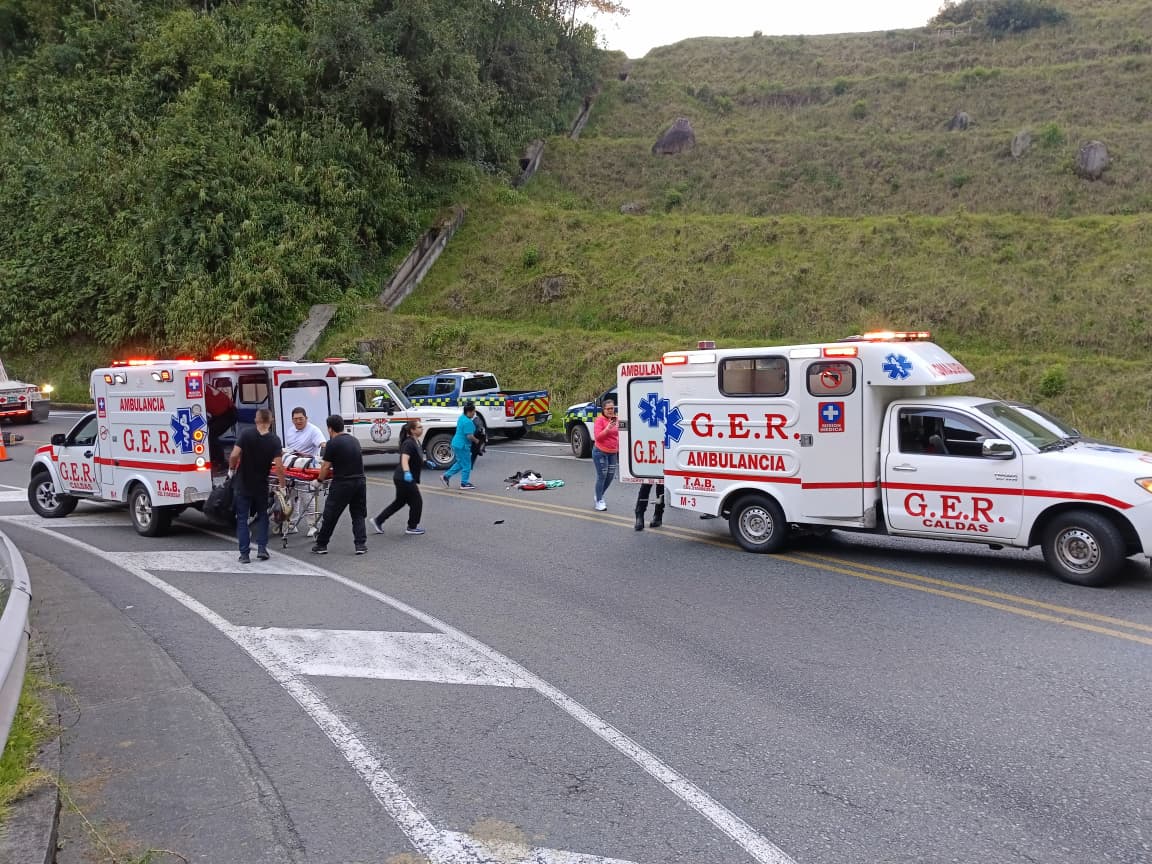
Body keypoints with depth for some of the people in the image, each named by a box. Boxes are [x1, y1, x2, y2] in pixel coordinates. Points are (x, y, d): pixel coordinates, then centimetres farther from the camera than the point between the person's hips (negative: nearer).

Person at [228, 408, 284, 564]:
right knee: (262, 516, 20)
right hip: (261, 485, 1)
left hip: (242, 485, -1)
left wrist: (232, 469, 2)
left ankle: (244, 554, 3)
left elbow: (234, 455, -18)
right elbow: (278, 466, -14)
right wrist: (282, 485, -4)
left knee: (242, 519, 6)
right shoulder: (274, 440, -8)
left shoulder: (246, 434, -9)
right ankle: (262, 548, 9)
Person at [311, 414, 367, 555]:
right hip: (360, 481, 6)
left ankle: (321, 545, 16)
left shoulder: (332, 443, -7)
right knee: (358, 515, 12)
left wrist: (319, 480, 11)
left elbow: (326, 467, -6)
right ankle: (361, 544, 3)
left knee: (330, 515, 7)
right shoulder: (354, 440, 13)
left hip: (342, 484, -6)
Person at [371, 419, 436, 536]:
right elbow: (404, 459, -33)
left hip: (401, 478, 10)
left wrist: (426, 462, 20)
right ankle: (412, 527, 16)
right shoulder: (409, 443, -19)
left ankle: (378, 521, 24)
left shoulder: (416, 442, 11)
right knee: (417, 502, 3)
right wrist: (406, 472, -48)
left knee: (400, 502, 18)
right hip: (405, 478, -10)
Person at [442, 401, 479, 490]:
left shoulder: (461, 417, 8)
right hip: (462, 446, -10)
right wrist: (476, 441, -7)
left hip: (456, 444, 10)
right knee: (466, 465, 4)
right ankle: (464, 483, 14)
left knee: (460, 463, 23)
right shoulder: (468, 422, -23)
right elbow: (469, 436, -26)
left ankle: (446, 476, 23)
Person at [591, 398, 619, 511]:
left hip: (613, 453, 6)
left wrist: (618, 449, 19)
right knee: (602, 476, -4)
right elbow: (597, 437, -16)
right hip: (600, 452, -6)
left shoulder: (616, 420, 7)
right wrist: (607, 428, -27)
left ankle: (599, 496, 32)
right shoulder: (600, 420, -11)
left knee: (610, 476, 11)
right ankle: (599, 501, 6)